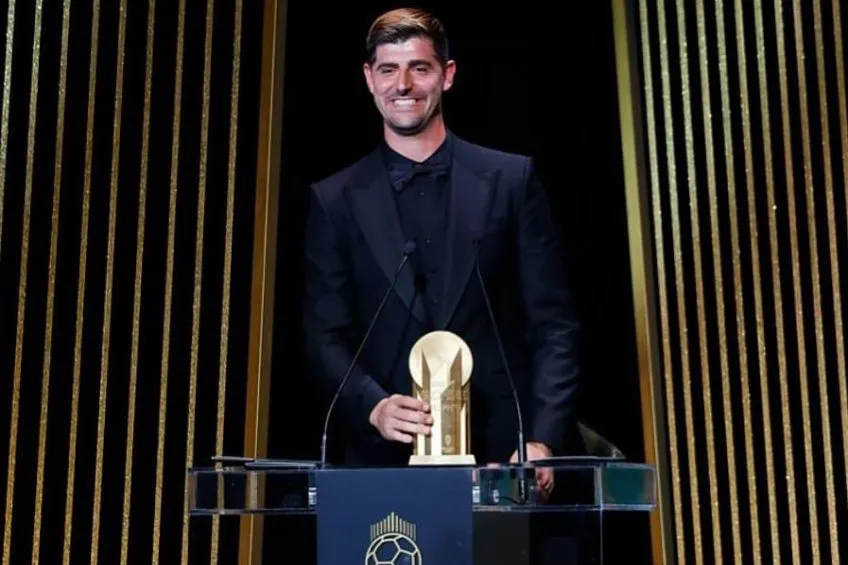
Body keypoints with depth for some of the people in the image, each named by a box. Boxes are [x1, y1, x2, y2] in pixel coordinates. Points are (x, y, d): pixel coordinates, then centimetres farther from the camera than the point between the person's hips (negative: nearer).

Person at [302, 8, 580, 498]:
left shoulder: (511, 179, 3)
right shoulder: (335, 200, 5)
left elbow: (553, 324, 1)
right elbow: (325, 335, 4)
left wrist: (542, 440, -10)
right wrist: (373, 405, -14)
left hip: (500, 456, 0)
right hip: (387, 455, 1)